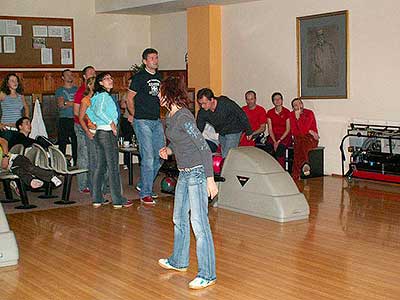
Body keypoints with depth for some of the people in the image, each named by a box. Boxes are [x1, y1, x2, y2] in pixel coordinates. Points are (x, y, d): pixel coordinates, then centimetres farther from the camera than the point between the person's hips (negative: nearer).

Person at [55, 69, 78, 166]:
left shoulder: (77, 89, 16)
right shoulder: (60, 90, 10)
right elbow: (60, 104, -6)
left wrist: (66, 103, -6)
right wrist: (74, 103, -5)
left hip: (75, 119, 2)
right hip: (64, 119, -2)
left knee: (76, 144, 1)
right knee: (62, 144, -4)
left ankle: (76, 164, 5)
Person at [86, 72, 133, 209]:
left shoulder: (97, 96, 16)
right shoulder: (104, 95, -11)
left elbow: (89, 110, 27)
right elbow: (100, 111, -26)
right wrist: (111, 123, -19)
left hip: (99, 133, 9)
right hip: (108, 133, -9)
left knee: (100, 166, 11)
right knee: (113, 167, -5)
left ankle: (97, 199, 14)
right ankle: (118, 200, -1)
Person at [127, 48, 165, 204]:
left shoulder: (159, 77, 13)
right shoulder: (139, 77, -6)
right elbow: (129, 98, 0)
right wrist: (136, 115, 3)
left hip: (156, 121, 7)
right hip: (143, 121, -7)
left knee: (160, 156, 8)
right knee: (148, 157, -9)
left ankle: (143, 184, 25)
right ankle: (145, 193, -2)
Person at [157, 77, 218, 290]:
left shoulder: (184, 117, -19)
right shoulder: (170, 117, 9)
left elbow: (204, 148, -20)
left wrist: (210, 179, -22)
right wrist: (169, 149, 5)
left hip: (197, 173, -10)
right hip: (184, 174, 10)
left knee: (199, 224, -8)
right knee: (179, 219, 21)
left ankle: (207, 274, -2)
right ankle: (179, 261, 38)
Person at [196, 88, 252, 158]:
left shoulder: (226, 103, -28)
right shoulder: (202, 113, -15)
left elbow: (242, 115, -16)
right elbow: (198, 130, -4)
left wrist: (248, 131, -6)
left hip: (233, 132, -6)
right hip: (221, 134, 6)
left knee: (227, 157, -13)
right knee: (223, 156, 12)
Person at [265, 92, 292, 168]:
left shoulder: (287, 112, -1)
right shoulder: (270, 113, 7)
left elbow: (288, 129, -4)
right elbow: (270, 129, 2)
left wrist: (279, 141, -16)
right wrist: (274, 141, -14)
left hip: (285, 136, -2)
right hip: (273, 136, 2)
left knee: (280, 147, -33)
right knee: (269, 146, -30)